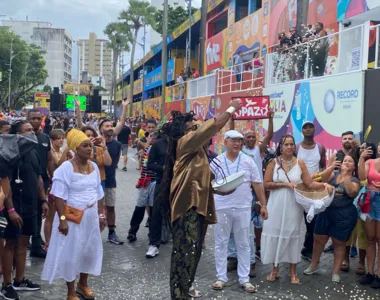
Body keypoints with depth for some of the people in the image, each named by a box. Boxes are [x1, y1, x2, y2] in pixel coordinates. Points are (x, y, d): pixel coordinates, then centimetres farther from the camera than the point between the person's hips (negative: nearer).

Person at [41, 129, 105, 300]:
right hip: (73, 216, -6)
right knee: (71, 252, 4)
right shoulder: (66, 167, -15)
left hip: (91, 216, 6)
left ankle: (83, 284, 36)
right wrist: (62, 219, -21)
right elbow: (59, 196, -17)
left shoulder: (94, 166, 4)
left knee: (90, 249, 15)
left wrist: (101, 215, 11)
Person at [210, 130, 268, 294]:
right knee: (221, 243, 7)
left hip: (243, 208, 1)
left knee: (243, 244, 7)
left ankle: (244, 279, 17)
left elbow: (257, 184, 4)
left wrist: (263, 205, 1)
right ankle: (221, 277, 19)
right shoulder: (216, 162, 0)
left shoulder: (248, 161, 2)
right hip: (221, 208, 0)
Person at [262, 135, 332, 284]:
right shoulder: (274, 162, -2)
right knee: (275, 234, 4)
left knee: (292, 235, 6)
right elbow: (266, 184, -7)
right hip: (276, 205, 0)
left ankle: (293, 272, 16)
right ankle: (275, 269, 18)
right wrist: (285, 184, -15)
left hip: (293, 205, 0)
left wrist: (324, 185, -18)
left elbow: (310, 183, -3)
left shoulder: (300, 163, 0)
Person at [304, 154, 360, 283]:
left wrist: (345, 175, -23)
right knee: (318, 239, 10)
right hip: (326, 211, 3)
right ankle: (314, 265, 28)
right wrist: (331, 167, -22)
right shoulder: (334, 174, 8)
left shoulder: (354, 180, 0)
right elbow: (321, 179, -10)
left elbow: (352, 193, -21)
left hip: (344, 214, -3)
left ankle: (336, 272, 16)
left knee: (339, 243, 6)